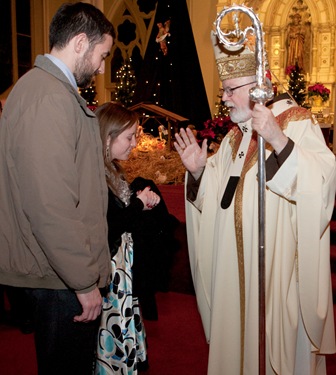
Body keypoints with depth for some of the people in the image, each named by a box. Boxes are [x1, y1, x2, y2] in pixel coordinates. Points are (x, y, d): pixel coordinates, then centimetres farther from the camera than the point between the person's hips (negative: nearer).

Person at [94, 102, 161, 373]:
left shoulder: (113, 172, 11)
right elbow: (107, 227, -24)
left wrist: (144, 203, 1)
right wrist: (139, 203, -10)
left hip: (122, 267, 10)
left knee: (122, 333, 17)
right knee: (113, 332, 2)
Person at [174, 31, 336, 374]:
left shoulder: (296, 123, -9)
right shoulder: (234, 137, 13)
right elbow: (215, 195, 15)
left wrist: (279, 141, -35)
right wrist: (198, 170, -3)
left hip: (279, 263, -6)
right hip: (235, 264, 7)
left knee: (279, 338, 5)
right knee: (237, 334, 15)